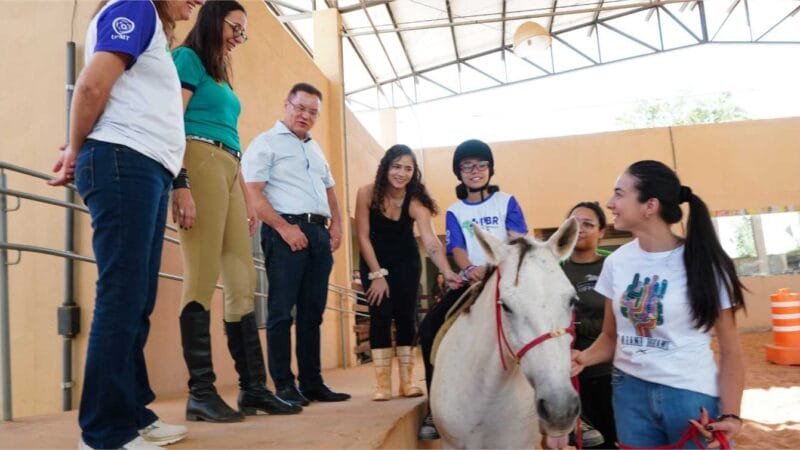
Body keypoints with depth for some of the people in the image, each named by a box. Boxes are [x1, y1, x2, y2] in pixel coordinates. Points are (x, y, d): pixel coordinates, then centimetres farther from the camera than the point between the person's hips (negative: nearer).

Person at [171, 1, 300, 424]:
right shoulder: (188, 58, 3)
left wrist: (246, 199, 21)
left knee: (242, 280, 3)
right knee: (203, 276, -11)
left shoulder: (222, 75, 27)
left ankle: (253, 387, 7)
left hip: (227, 170, 9)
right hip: (199, 163, -9)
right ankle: (201, 391, -7)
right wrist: (180, 184, -19)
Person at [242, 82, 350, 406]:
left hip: (318, 233, 7)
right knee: (282, 311, -5)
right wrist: (284, 228, -17)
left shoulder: (315, 149, 24)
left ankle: (312, 383, 14)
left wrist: (336, 224, 11)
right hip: (286, 231, -7)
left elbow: (329, 190, 28)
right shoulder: (265, 143, 1)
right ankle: (284, 386, 1)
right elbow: (253, 193, -10)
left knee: (312, 312, 8)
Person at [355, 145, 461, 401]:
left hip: (406, 262, 0)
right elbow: (363, 237, -16)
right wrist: (377, 275, -17)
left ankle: (407, 382, 7)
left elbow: (431, 242, -37)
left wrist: (447, 272, -53)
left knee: (406, 316, -4)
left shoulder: (416, 202, -24)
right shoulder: (367, 194, -22)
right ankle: (383, 385, -2)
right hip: (374, 261, 0)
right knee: (380, 316, -8)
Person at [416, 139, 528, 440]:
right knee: (429, 328, -17)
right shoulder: (454, 211, 15)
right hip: (471, 283, 2)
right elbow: (457, 249, -1)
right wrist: (469, 270, -26)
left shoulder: (507, 202, 9)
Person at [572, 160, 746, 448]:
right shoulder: (616, 262, 0)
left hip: (691, 393, -3)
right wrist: (584, 358, -12)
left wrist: (730, 414, -19)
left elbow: (730, 351, -8)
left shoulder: (703, 263, -10)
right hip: (629, 390, 4)